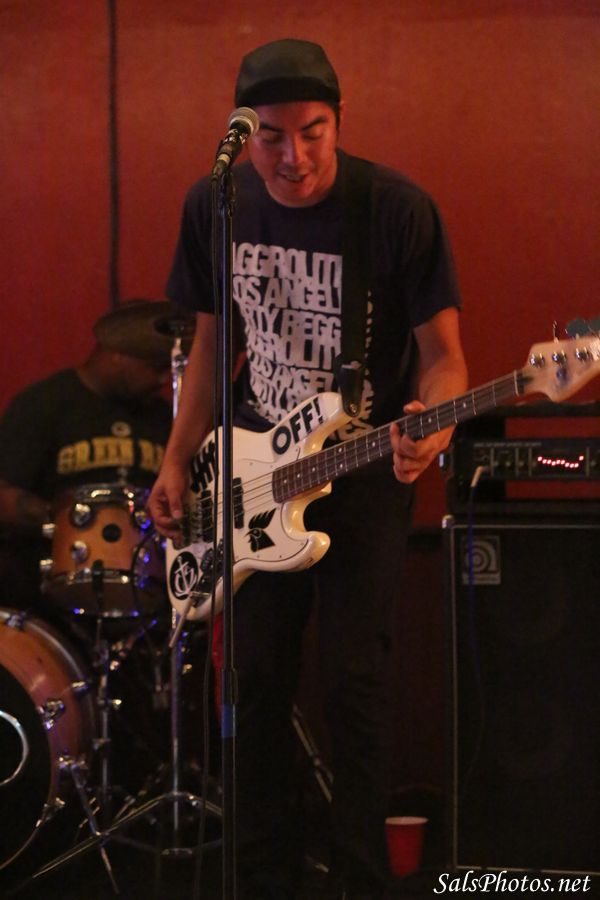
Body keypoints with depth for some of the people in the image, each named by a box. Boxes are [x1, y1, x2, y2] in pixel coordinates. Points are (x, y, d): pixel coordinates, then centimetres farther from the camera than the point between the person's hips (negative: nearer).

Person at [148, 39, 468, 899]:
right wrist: (178, 460, 4)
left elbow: (442, 353, -11)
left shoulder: (399, 210, -16)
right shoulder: (214, 206, -3)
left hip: (366, 472, -4)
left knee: (356, 682, -7)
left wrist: (430, 427, -32)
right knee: (259, 681, 7)